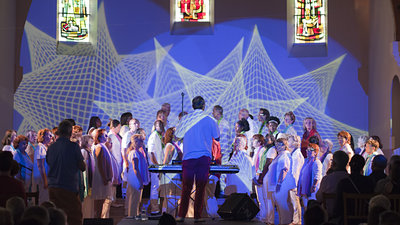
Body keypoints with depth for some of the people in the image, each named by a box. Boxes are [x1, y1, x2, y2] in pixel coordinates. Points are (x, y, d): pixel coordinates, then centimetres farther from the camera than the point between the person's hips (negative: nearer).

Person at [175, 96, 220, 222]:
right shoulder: (210, 121, 1)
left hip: (188, 157, 1)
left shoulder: (185, 119, 4)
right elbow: (217, 138, 12)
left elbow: (177, 135, 16)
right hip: (204, 157, -1)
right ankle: (197, 216, 4)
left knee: (186, 187, 7)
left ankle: (181, 215, 5)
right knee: (200, 188, 4)